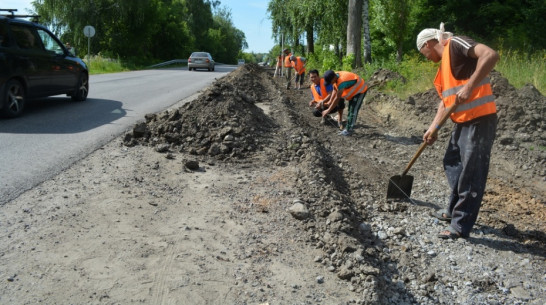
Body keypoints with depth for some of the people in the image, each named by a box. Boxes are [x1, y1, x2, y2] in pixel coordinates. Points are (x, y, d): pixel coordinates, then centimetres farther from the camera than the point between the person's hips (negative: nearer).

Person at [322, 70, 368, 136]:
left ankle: (349, 130, -6)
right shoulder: (335, 77, -13)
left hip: (360, 90, -10)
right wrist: (330, 101, -18)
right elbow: (334, 90, -4)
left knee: (353, 111, -11)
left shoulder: (341, 82, -38)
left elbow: (337, 98, -34)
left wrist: (328, 110, -29)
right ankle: (348, 128, 22)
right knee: (350, 110, 14)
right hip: (354, 91, 10)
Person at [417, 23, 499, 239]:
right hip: (463, 121, 10)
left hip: (479, 120, -10)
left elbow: (491, 55, -24)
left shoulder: (455, 44, -8)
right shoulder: (444, 64, 19)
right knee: (452, 164, 19)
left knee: (471, 173, -4)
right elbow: (446, 100, 21)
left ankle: (460, 226, 3)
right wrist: (433, 128, 14)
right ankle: (454, 211, 34)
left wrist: (469, 86, -27)